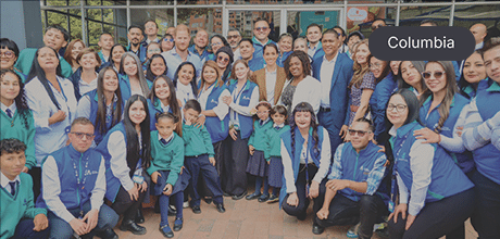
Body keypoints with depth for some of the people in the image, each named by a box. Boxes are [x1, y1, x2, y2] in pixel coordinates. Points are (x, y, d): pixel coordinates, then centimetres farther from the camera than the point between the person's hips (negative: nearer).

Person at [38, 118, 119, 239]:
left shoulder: (98, 158, 0)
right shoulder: (54, 160, -13)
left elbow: (99, 189, 3)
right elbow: (50, 197, -13)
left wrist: (95, 210, -17)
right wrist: (71, 220, -21)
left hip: (85, 205, 3)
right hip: (59, 209, -3)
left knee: (110, 218, -22)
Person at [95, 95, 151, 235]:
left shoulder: (142, 131, 4)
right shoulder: (119, 133, -22)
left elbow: (141, 158, 7)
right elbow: (118, 164, -22)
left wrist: (139, 178, -5)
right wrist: (129, 185, -17)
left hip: (128, 173, 8)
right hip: (110, 175, -8)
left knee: (143, 185, -13)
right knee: (127, 197, -23)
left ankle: (128, 221, 3)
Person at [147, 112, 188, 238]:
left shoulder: (178, 141, -12)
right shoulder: (151, 136, -8)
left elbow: (176, 164, -16)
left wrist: (171, 182, -25)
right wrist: (152, 171, -12)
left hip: (174, 171, 0)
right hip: (158, 170, 0)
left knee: (178, 186, -26)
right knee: (163, 188, -25)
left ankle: (179, 217, -1)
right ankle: (164, 223, -16)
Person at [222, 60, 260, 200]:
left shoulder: (253, 88, 0)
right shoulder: (230, 86, 11)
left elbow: (251, 111, -8)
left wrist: (232, 104, -7)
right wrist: (230, 126, -1)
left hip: (243, 130, -4)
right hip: (230, 128, 4)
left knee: (238, 161, -4)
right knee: (228, 159, 4)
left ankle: (239, 189, 13)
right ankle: (229, 188, 21)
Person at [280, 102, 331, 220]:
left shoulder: (321, 132, -6)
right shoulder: (286, 137, -3)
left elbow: (325, 161, -9)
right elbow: (287, 166, -5)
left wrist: (316, 181, -24)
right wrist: (292, 192, -14)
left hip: (317, 172, 0)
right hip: (298, 174, 1)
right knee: (289, 207, -21)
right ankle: (304, 202, 19)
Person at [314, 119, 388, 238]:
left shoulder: (379, 155, -15)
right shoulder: (342, 149, -2)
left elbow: (370, 187, -25)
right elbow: (333, 179, -3)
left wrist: (347, 183, -44)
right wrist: (325, 206, -13)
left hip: (369, 200, -3)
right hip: (346, 198, 4)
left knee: (367, 200, -37)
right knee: (321, 218, -18)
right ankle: (360, 219, 6)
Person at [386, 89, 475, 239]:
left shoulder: (418, 137, -23)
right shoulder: (395, 136, 5)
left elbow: (421, 180, -21)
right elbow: (400, 172, 11)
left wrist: (413, 211, -11)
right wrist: (403, 202, 8)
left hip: (454, 199, -8)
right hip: (431, 198, 8)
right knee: (395, 225, 3)